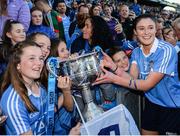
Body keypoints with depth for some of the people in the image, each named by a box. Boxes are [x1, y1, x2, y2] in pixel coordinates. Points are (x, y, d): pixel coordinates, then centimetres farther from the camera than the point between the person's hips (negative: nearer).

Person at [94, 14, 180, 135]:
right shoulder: (136, 52, -1)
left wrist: (113, 78, -28)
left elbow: (147, 84, -25)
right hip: (152, 104, 6)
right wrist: (112, 66, -24)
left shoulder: (166, 50, -23)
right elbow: (133, 78, -11)